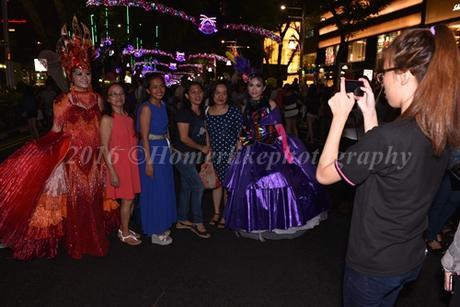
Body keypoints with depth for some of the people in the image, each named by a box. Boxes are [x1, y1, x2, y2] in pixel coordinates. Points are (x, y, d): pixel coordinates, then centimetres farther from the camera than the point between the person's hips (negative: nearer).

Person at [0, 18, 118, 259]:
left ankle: (94, 237, 29)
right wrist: (41, 146, -18)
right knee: (73, 199, 5)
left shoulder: (97, 98, 6)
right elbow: (56, 130, -5)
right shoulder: (65, 101, -6)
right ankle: (76, 243, 21)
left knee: (93, 197, 13)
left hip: (93, 156, 4)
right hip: (71, 156, -4)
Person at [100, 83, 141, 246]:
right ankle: (124, 234, 21)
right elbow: (105, 148, -14)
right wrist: (112, 172, -17)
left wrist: (139, 160, 8)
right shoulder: (107, 119, -13)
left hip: (132, 162, 6)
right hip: (118, 164, -6)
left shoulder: (128, 116, 7)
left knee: (131, 198, 13)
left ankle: (124, 229, 31)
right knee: (127, 199, 2)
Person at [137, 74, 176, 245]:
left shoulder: (163, 105, 8)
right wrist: (149, 161, -19)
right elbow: (144, 137, -17)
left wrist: (169, 148, 11)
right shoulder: (146, 108, -15)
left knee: (165, 189, 16)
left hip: (164, 151, 8)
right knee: (154, 192, 3)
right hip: (151, 152, -8)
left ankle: (162, 226, 33)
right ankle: (155, 232, 18)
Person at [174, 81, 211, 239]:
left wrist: (208, 149, 2)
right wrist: (201, 148, -9)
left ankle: (182, 221, 26)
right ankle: (197, 223, 6)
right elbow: (184, 138, -18)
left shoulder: (202, 112, 8)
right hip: (183, 155, -7)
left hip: (193, 156, 7)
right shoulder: (184, 113, -15)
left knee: (187, 187, 13)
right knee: (198, 186, -8)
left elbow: (205, 131, 12)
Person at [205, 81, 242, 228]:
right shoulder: (207, 112, 3)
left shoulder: (234, 111, -7)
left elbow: (241, 133, -6)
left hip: (230, 152, -3)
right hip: (214, 153, 4)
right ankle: (216, 212, 30)